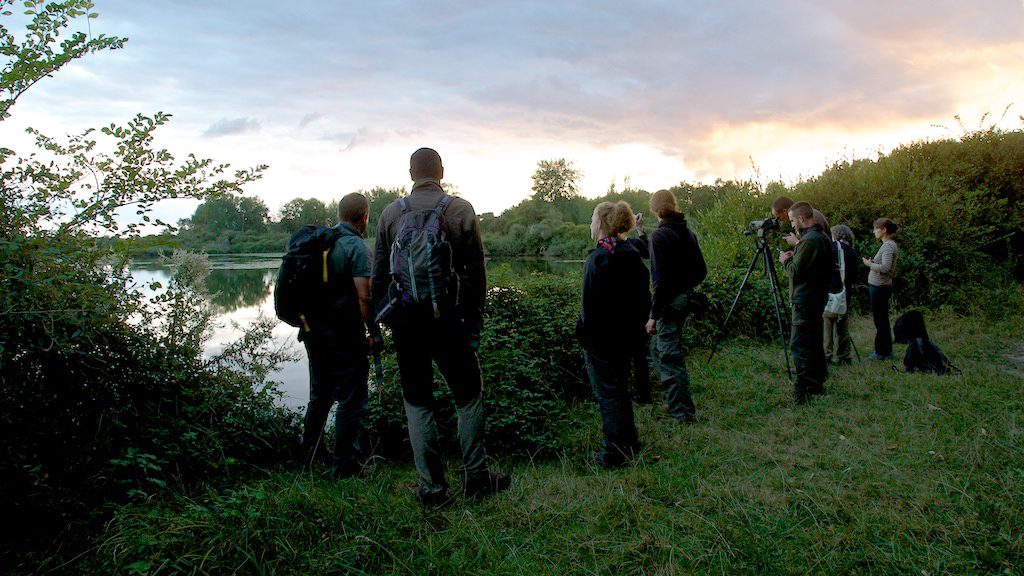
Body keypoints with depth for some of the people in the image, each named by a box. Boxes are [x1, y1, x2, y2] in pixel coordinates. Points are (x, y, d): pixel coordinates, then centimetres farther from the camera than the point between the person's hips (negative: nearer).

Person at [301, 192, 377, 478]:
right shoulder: (357, 247, -15)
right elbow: (364, 296, -22)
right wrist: (374, 332, -12)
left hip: (313, 329, 8)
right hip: (345, 335, -8)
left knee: (320, 394, 24)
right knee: (351, 400, 4)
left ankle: (308, 451, 36)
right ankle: (345, 464, 9)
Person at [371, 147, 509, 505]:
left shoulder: (391, 213, 5)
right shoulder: (461, 210, -1)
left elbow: (379, 275, 7)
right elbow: (476, 270, -2)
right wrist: (475, 320, 5)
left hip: (404, 318, 2)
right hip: (447, 315, -2)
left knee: (417, 401, 11)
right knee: (468, 394, 13)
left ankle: (431, 486, 13)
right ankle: (475, 475, 17)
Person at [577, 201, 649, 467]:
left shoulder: (597, 258, -19)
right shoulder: (632, 254, 3)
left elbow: (590, 304, -19)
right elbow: (644, 295, 9)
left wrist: (584, 333, -10)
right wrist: (637, 322, 18)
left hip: (602, 338, -7)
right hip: (629, 334, 7)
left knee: (607, 393, 3)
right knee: (620, 388, 21)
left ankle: (614, 453, 12)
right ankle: (629, 442, 33)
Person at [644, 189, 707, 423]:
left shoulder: (659, 235, -16)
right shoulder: (688, 232, 7)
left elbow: (661, 279, -21)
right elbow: (701, 270, 11)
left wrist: (653, 315, -17)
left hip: (668, 301, -9)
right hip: (685, 298, 9)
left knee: (670, 356, -2)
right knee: (660, 349, 23)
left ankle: (684, 413, 1)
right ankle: (675, 402, 36)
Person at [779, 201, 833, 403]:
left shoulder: (809, 240, -19)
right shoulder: (823, 237, 13)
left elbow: (796, 271, -19)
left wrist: (786, 260, -1)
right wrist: (795, 256, 12)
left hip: (805, 301, -10)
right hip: (818, 298, 10)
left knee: (800, 343, -8)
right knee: (814, 342, 17)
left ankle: (803, 390, -8)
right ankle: (817, 384, 25)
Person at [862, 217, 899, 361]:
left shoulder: (888, 246, -16)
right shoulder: (887, 245, 14)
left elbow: (885, 267, -25)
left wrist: (870, 264, -12)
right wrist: (873, 262, 7)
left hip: (880, 288, -10)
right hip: (879, 286, 10)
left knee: (880, 321, -2)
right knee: (882, 320, 15)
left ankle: (882, 353, 6)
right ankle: (886, 351, 23)